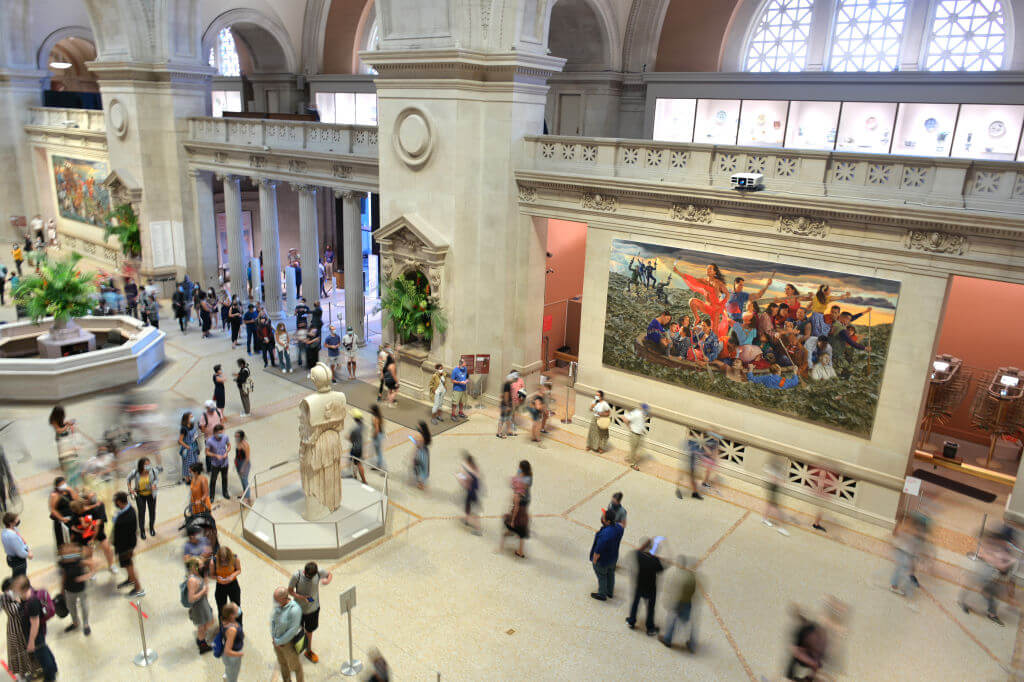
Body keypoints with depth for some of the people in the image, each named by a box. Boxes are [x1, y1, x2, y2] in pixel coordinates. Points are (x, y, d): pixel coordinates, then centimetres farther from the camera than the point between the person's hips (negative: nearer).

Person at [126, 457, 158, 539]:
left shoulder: (152, 470, -22)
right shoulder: (136, 472, -22)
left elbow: (155, 479, -2)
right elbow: (129, 478, 0)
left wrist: (154, 485, -21)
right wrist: (130, 488, -6)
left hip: (151, 494, 1)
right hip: (140, 495, -1)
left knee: (152, 511, 13)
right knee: (141, 513, 3)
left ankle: (151, 528, 39)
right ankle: (142, 531, 25)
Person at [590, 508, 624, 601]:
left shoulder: (604, 535, -42)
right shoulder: (618, 527, -18)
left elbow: (598, 551, -29)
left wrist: (594, 561, -13)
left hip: (602, 560, -7)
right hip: (613, 558, 7)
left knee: (602, 577, 20)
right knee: (610, 574, 29)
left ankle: (602, 595, 43)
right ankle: (610, 592, 51)